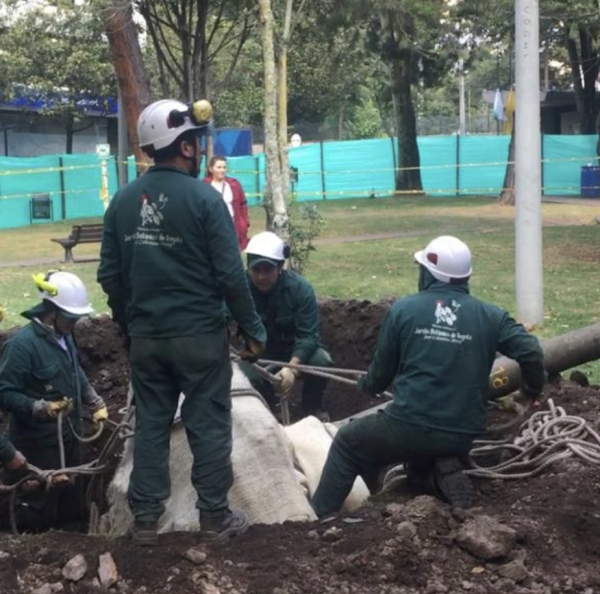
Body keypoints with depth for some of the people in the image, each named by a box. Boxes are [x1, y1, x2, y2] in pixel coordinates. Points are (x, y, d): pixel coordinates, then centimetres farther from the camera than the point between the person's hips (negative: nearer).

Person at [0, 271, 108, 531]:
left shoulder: (64, 336, 3)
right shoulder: (22, 343, -23)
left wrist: (95, 403, 12)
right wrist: (42, 408, -32)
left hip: (68, 437, 8)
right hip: (39, 444, -8)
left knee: (70, 507, 20)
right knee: (38, 514, 2)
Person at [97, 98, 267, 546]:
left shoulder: (123, 200, 2)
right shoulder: (203, 197, -13)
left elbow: (110, 275, 6)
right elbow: (231, 274, -14)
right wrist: (253, 328, -4)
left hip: (145, 336, 5)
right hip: (199, 334, -5)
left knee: (150, 424, 12)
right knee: (209, 425, 6)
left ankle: (145, 520, 16)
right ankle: (214, 518, 13)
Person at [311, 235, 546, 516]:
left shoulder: (403, 309, -2)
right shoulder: (490, 316, 1)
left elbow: (382, 369, 6)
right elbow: (531, 352, -8)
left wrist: (366, 385, 30)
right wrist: (533, 388, 14)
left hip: (409, 427, -3)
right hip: (463, 436, 3)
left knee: (347, 442, 23)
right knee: (420, 468, 34)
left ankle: (317, 517, 19)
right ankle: (443, 475, 0)